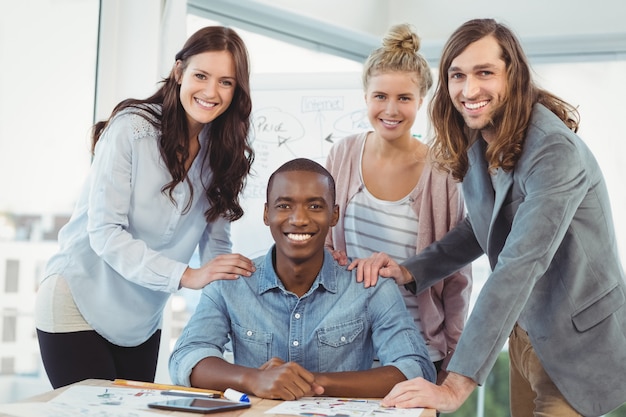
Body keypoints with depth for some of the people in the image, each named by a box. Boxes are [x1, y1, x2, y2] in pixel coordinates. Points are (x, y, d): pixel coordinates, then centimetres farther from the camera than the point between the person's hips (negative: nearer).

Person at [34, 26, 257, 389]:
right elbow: (104, 232, -21)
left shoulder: (222, 151, 0)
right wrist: (185, 275, -30)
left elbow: (215, 245, 0)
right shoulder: (131, 128, -16)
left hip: (143, 318, 6)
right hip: (80, 303, -5)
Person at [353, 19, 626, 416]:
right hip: (526, 333, 7)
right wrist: (408, 271, -6)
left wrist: (458, 384, -38)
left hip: (579, 343, -7)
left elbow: (519, 266, -34)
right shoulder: (477, 142, -2)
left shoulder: (555, 152, -27)